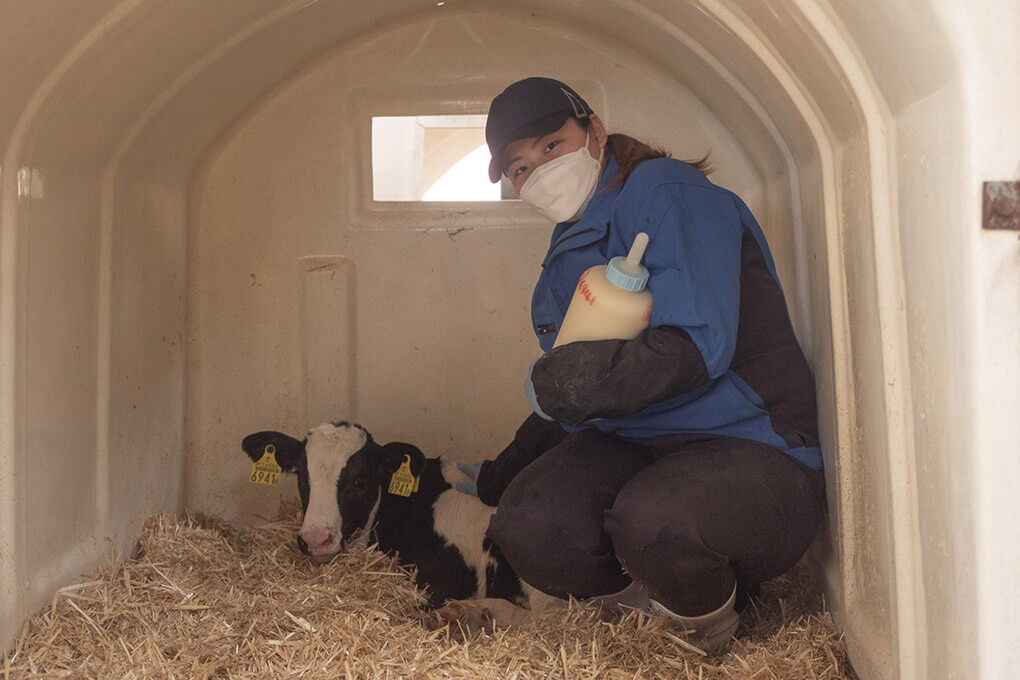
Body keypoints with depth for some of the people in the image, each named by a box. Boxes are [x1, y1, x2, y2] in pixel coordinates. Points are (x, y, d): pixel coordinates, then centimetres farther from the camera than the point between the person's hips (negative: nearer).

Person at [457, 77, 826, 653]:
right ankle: (665, 597, 5)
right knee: (525, 527, -21)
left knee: (652, 519, -38)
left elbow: (697, 344, -24)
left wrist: (562, 380, -24)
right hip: (635, 450, 7)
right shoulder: (567, 257, 18)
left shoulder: (663, 191, -9)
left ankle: (715, 626, -1)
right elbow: (570, 411, 27)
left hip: (754, 454, -6)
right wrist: (496, 477, 32)